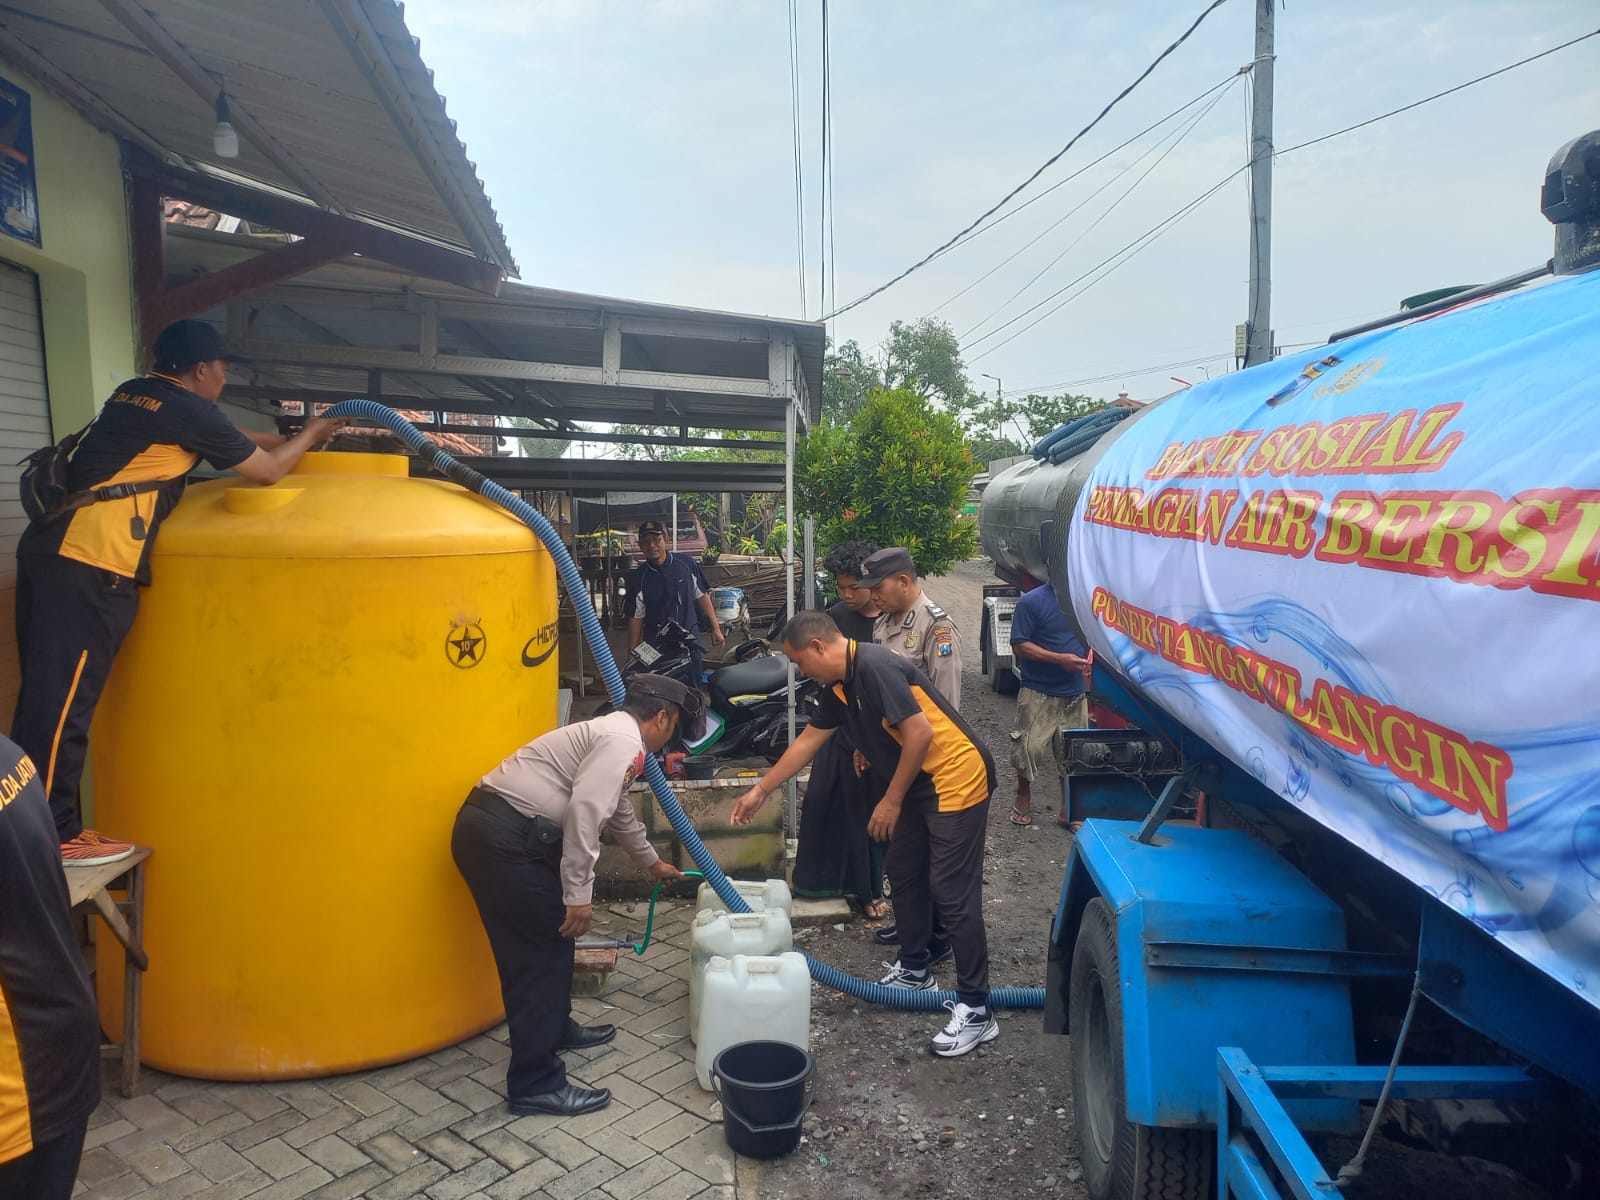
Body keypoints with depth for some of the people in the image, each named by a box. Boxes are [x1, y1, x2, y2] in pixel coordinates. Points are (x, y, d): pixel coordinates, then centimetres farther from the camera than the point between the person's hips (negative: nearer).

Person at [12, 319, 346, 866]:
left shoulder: (136, 394, 21)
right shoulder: (188, 410, -3)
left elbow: (233, 437, 34)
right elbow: (266, 470, 7)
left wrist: (291, 436, 37)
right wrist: (310, 435, 22)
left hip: (50, 546, 9)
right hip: (91, 561, -9)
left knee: (46, 694, 12)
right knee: (65, 700, -6)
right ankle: (54, 836, 0)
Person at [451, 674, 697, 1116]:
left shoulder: (611, 734, 22)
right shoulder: (623, 741, -10)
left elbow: (619, 811, 39)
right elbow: (584, 814, -22)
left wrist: (651, 861, 52)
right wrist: (579, 893, -16)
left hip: (491, 827, 10)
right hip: (505, 836, -10)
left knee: (548, 940, 22)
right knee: (541, 952, -2)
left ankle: (555, 1029, 40)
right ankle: (535, 1084, 5)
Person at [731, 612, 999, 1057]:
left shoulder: (875, 667, -23)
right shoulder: (840, 685, 7)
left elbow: (920, 734, -25)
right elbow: (807, 741, 17)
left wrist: (891, 802, -15)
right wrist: (759, 791, 20)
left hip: (956, 779, -10)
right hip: (917, 783, 10)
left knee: (952, 892, -7)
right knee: (904, 872, 18)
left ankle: (975, 1009, 3)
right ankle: (914, 970, 36)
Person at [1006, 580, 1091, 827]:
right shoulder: (1031, 602, -11)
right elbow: (1019, 645, -13)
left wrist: (1091, 653, -3)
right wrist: (1060, 659, -20)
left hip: (1075, 693, 4)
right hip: (1038, 693, -4)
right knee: (1029, 749, 0)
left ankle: (1069, 810, 26)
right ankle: (1023, 803, 24)